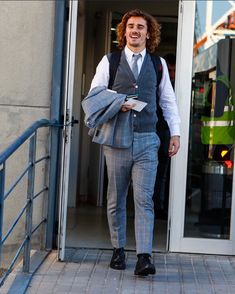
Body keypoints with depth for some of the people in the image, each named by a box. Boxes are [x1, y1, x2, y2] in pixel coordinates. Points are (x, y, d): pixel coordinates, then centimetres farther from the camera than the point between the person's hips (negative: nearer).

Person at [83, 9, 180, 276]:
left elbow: (168, 101, 16)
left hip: (146, 141, 0)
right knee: (116, 200, 7)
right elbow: (95, 94, 6)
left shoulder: (158, 64, 12)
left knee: (144, 200, -9)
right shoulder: (109, 61, 7)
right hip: (116, 139, 0)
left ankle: (144, 257, -13)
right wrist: (118, 103, -11)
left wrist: (175, 132, 9)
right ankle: (118, 250, 19)